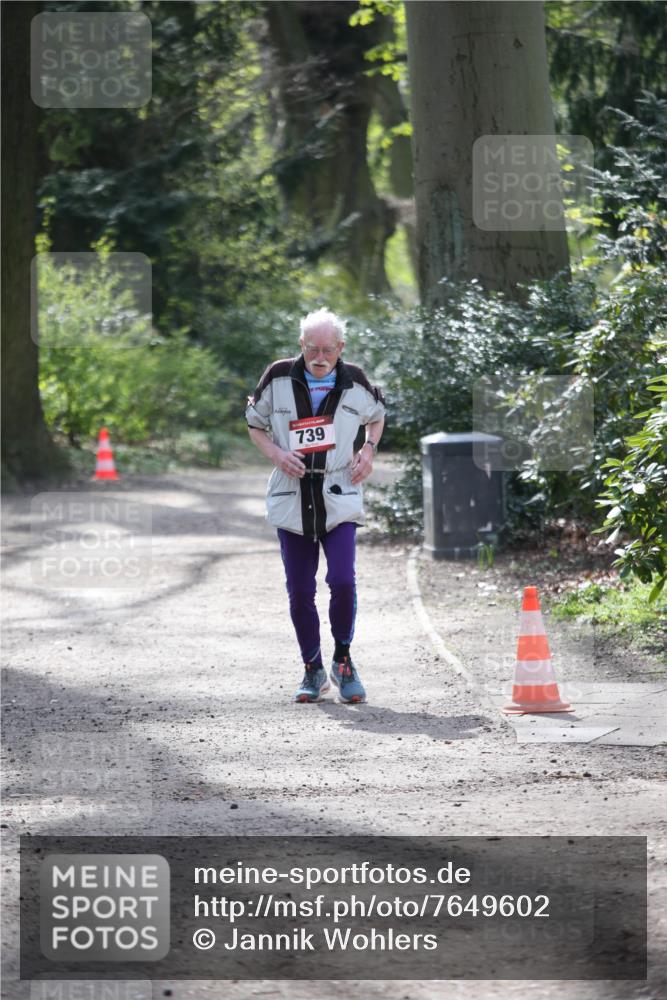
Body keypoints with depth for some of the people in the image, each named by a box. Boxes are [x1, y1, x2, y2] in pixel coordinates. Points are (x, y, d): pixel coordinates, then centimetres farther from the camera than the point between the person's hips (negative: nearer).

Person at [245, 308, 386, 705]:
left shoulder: (354, 383, 1)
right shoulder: (278, 378, -1)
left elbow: (377, 415, 23)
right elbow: (255, 423, 12)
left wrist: (369, 450, 5)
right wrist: (276, 453, -6)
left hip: (339, 500, -1)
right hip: (292, 500, 1)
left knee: (342, 581, -15)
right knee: (300, 592, 2)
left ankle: (343, 660, 7)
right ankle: (313, 671, 17)